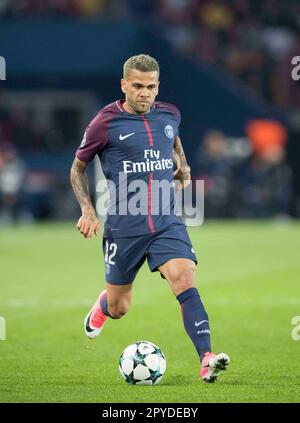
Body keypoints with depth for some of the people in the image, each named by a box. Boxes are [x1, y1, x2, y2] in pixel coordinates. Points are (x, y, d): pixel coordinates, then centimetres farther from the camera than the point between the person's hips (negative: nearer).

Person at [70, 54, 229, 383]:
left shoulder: (169, 115, 5)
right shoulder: (105, 123, -7)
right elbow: (78, 168, 5)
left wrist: (183, 166, 10)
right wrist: (87, 210, -7)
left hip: (167, 223, 2)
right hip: (123, 228, -2)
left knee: (185, 281, -22)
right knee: (118, 309, 11)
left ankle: (206, 361, -31)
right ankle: (102, 305, 50)